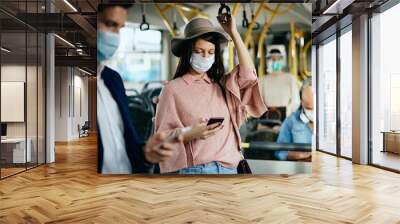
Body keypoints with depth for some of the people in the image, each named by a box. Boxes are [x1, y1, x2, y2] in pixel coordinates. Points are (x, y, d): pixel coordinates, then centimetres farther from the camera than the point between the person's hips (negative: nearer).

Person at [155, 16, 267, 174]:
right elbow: (163, 138, -3)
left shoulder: (221, 85, 12)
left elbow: (248, 74, -4)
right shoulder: (173, 89, -1)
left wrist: (233, 33, 0)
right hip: (193, 169, -3)